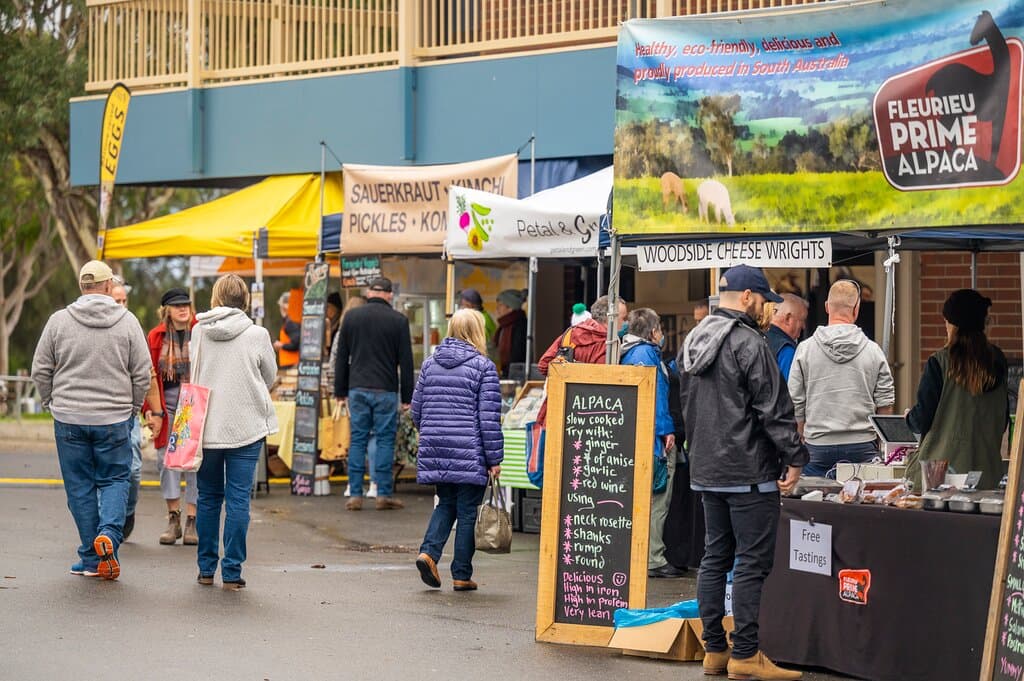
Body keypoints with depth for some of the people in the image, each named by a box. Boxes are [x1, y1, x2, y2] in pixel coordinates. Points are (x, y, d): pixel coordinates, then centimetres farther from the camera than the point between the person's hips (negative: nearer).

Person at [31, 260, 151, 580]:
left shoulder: (59, 320, 0)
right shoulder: (127, 321, -1)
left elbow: (40, 370, 3)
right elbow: (142, 373, 0)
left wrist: (53, 402, 16)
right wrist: (132, 408, 13)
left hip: (69, 419, 1)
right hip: (114, 419, -1)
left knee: (80, 486, 8)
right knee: (115, 480, 11)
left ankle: (92, 558, 10)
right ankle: (108, 533, -14)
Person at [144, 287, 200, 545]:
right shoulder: (157, 336, 6)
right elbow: (150, 375, 8)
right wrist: (151, 410, 1)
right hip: (167, 403, 2)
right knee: (166, 458, 0)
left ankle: (192, 521, 3)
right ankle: (173, 519, 9)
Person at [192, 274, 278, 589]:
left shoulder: (199, 331, -2)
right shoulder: (257, 335, -8)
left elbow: (192, 376, 9)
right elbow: (270, 377, 6)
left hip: (206, 426, 2)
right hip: (246, 427, -2)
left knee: (208, 498, 13)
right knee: (238, 500, 0)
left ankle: (206, 568, 18)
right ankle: (232, 572, 0)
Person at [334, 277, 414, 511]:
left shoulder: (351, 316, 7)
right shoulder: (398, 320, -2)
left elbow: (341, 358, 10)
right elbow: (405, 362, 0)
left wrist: (340, 392, 15)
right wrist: (407, 397, 5)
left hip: (358, 389, 2)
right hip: (386, 390, -2)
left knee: (357, 439, 6)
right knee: (385, 440, 3)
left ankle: (355, 495, 3)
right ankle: (384, 495, 2)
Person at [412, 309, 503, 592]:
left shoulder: (430, 363, 10)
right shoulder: (483, 367, -7)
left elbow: (416, 411, 14)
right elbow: (489, 418, -10)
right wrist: (494, 458, -6)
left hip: (434, 451, 5)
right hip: (469, 455, -5)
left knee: (446, 504, 18)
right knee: (467, 511, 4)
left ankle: (429, 551, -4)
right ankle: (461, 575, 9)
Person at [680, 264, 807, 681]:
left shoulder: (694, 341, 14)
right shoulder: (748, 343, -15)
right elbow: (774, 409, -16)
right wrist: (794, 458, -12)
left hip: (706, 470, 9)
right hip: (749, 470, -9)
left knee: (715, 556, 13)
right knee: (752, 562, -5)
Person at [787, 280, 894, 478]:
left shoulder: (805, 349, 0)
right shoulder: (873, 351, 1)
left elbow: (795, 404, 4)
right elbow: (885, 405, 4)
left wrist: (802, 441, 17)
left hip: (818, 446, 0)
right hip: (862, 445, 0)